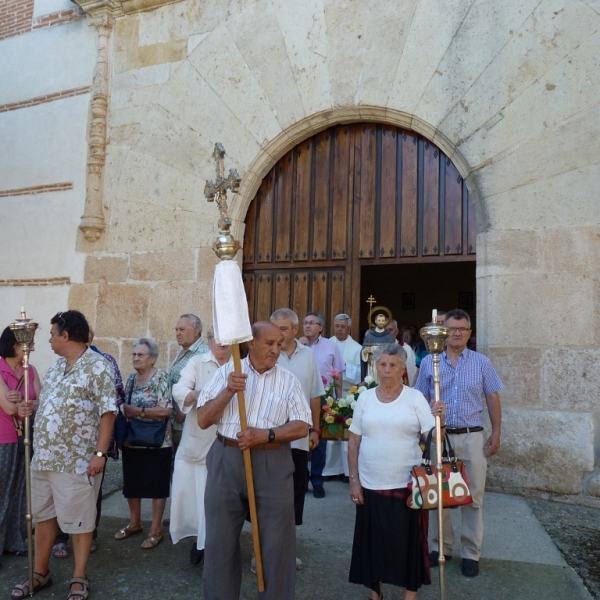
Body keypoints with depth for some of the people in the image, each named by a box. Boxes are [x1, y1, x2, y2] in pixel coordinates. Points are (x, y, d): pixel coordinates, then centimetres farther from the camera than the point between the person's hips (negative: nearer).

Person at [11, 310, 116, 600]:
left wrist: (99, 453, -21)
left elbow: (107, 412, -18)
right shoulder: (56, 366, 11)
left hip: (76, 462, -8)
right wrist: (30, 409, 4)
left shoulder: (97, 366, -14)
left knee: (78, 521, 6)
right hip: (42, 457, 8)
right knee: (43, 516, 19)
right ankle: (40, 573, 36)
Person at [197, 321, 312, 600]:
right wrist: (228, 391, -16)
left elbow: (302, 427, -3)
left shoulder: (288, 380, 2)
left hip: (272, 464, 0)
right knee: (221, 538, 13)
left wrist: (265, 435, -17)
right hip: (227, 459, 1)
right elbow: (203, 420, -2)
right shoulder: (227, 372, 2)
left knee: (276, 540, 8)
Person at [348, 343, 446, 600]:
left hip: (406, 484, -2)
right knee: (373, 540, 13)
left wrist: (440, 420, -26)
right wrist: (354, 479, 0)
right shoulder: (365, 398, 2)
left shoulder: (415, 397, -4)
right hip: (371, 484, 2)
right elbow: (354, 441, 4)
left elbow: (433, 437, -7)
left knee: (407, 541, 9)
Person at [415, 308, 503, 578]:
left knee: (472, 496, 6)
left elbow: (492, 398, 4)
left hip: (472, 437, 0)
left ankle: (471, 553, 20)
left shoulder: (482, 362, 2)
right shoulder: (429, 362, 2)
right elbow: (422, 401, 4)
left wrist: (496, 433, -1)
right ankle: (442, 546, 27)